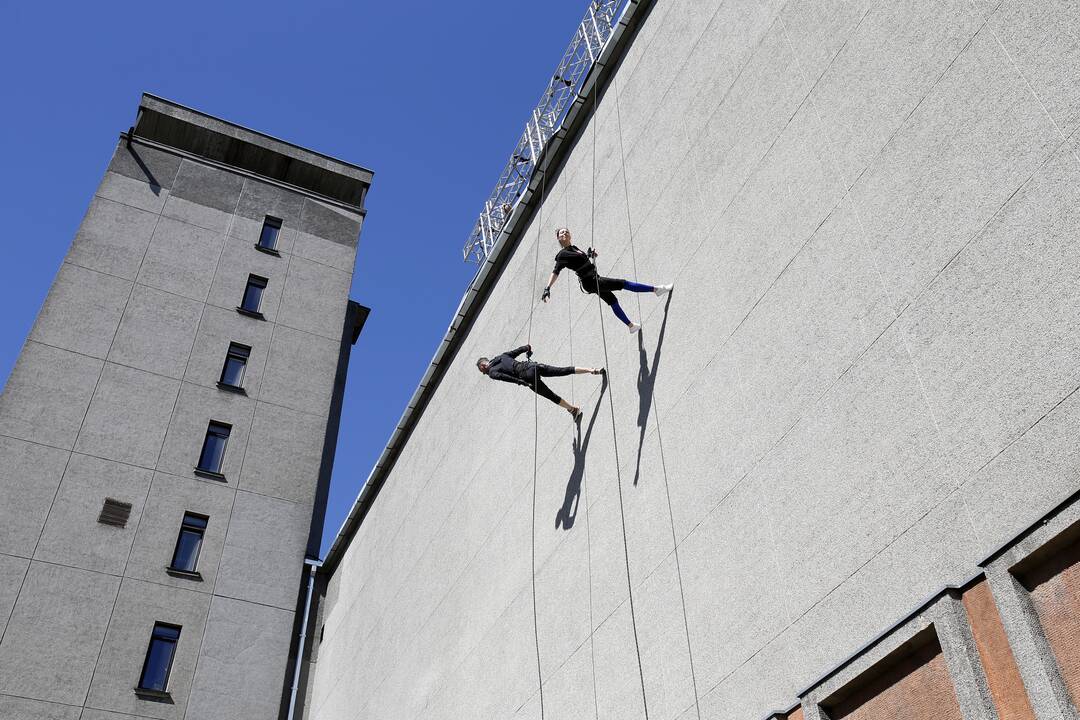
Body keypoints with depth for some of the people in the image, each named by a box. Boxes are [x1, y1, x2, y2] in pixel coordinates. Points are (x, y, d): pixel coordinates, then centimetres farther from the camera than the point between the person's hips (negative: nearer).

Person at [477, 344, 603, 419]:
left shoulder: (491, 372, 7)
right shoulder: (502, 356, 24)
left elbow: (502, 376, -12)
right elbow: (518, 350, 24)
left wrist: (520, 382, -14)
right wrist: (528, 348, 43)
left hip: (528, 375, -6)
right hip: (532, 365, 6)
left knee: (551, 396, 7)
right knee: (564, 371, 4)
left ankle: (573, 409, 9)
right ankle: (593, 370, 0)